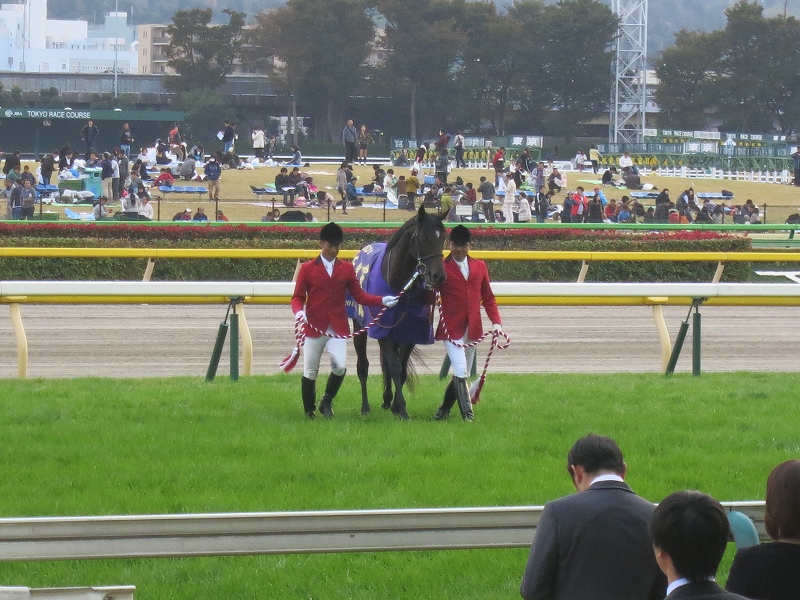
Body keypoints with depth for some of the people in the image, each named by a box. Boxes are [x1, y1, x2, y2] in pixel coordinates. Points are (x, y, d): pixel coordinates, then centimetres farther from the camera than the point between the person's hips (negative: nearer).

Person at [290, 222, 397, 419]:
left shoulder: (346, 269, 8)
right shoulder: (308, 269, 2)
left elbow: (359, 295, 8)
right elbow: (297, 297, 1)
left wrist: (382, 301, -7)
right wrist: (299, 311, -21)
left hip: (338, 328, 1)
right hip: (314, 327, -1)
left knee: (339, 366, -17)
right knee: (310, 372, 5)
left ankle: (327, 401, 7)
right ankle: (309, 411, 20)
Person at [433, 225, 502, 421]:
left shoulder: (479, 267, 10)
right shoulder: (441, 268, -2)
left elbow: (488, 298, 12)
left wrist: (496, 321, 1)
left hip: (473, 329, 5)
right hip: (451, 329, -5)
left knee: (463, 374, 11)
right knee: (460, 371, -17)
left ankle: (444, 409, 28)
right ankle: (467, 413, -13)